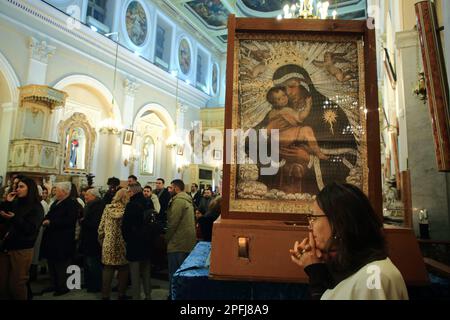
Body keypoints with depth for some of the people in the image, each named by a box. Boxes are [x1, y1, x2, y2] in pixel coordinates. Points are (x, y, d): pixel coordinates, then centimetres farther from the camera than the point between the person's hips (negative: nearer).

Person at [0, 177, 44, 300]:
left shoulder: (36, 208, -5)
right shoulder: (15, 203, 12)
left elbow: (31, 228, -14)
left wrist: (14, 218, -26)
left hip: (22, 249, -5)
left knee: (16, 284, 1)